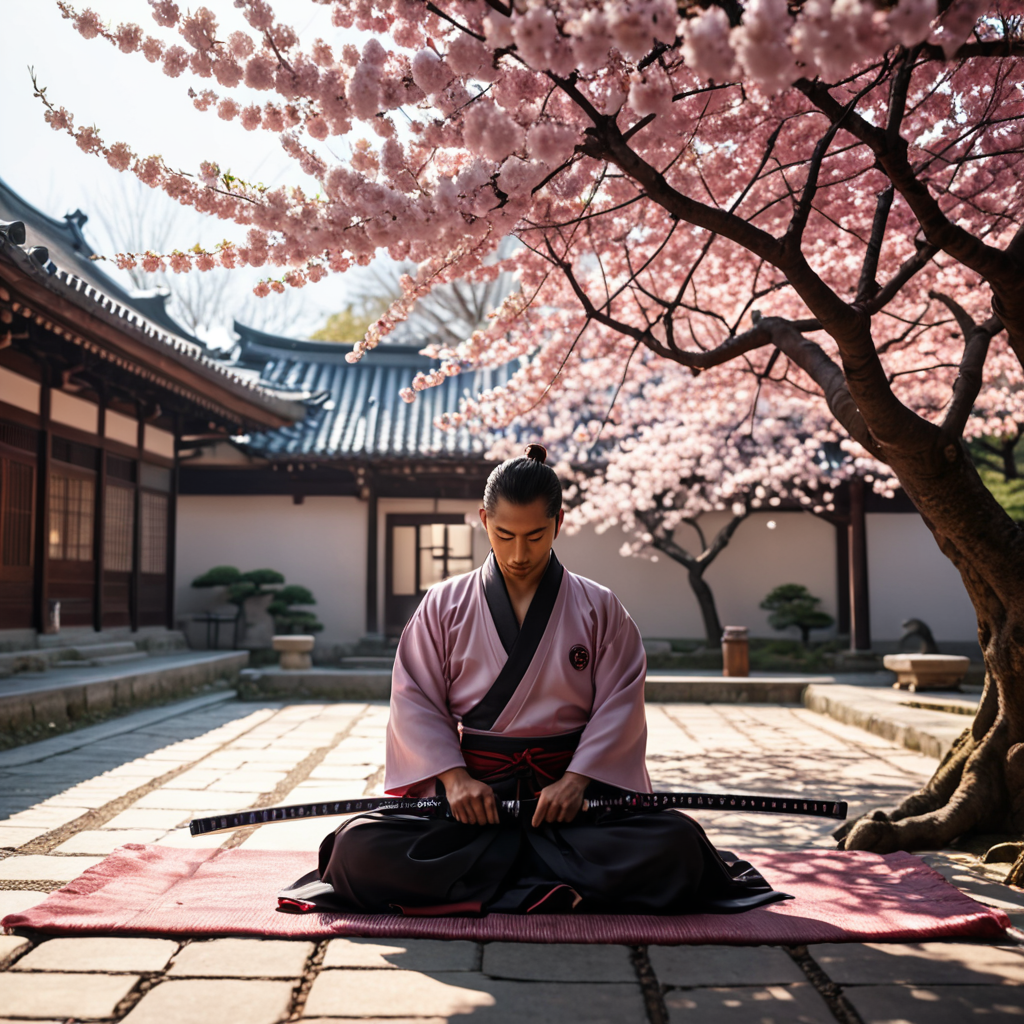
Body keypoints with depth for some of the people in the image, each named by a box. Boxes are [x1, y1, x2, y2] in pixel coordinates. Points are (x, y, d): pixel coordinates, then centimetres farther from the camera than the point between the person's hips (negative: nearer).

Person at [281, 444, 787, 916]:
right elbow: (415, 700, 3)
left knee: (675, 845, -27)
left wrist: (576, 781, -14)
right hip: (472, 792, 1)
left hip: (574, 788, 0)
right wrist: (453, 776, -13)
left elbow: (620, 704, 0)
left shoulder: (598, 608, 7)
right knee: (361, 846, -27)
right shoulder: (443, 605, 8)